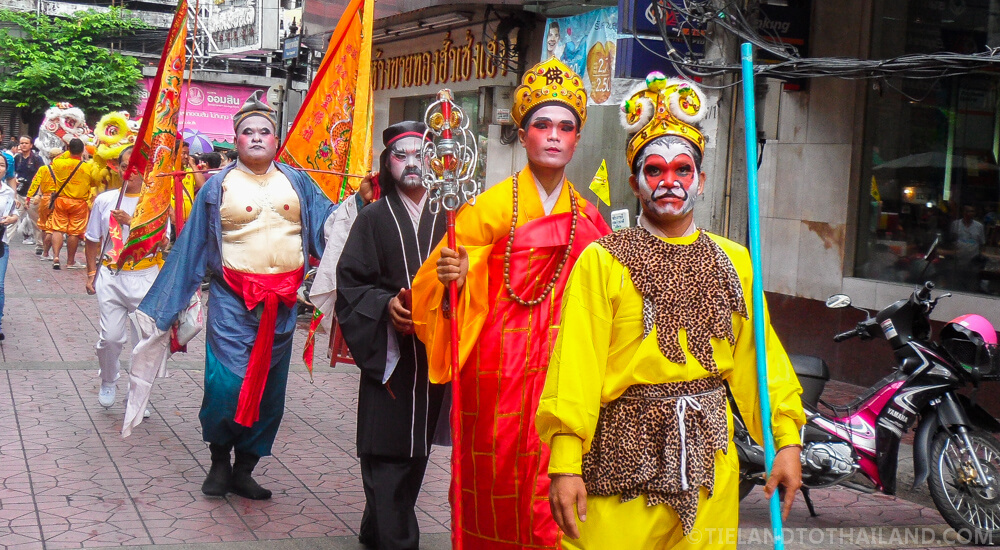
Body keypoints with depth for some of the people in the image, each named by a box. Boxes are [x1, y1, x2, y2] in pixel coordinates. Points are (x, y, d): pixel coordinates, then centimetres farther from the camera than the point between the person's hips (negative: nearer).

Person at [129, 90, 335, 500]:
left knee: (269, 389, 8)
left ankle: (244, 469, 22)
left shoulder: (297, 183, 9)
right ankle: (219, 462, 14)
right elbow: (190, 247, 6)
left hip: (282, 302, 3)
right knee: (226, 385, -10)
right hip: (233, 300, -3)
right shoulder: (218, 186, 4)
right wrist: (163, 308, 6)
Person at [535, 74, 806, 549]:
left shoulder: (733, 261, 11)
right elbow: (575, 363, -9)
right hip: (623, 456, -3)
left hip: (709, 458, 4)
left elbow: (759, 357, 10)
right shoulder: (602, 261, -3)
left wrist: (786, 441, 4)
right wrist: (565, 464, -16)